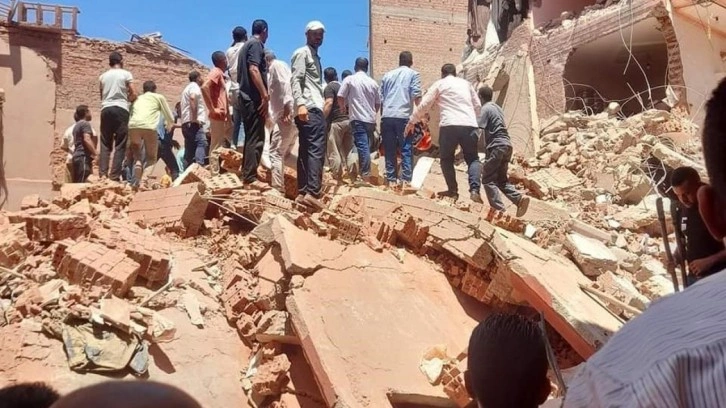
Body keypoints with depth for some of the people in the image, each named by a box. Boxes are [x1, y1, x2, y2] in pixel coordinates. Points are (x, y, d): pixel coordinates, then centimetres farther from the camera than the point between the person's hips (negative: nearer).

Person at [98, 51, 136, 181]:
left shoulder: (103, 76, 16)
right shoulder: (126, 74, 4)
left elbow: (101, 95, 18)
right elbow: (133, 95, -1)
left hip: (106, 109, 4)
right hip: (121, 109, -4)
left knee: (105, 144, 6)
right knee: (120, 145, -4)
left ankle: (103, 174, -4)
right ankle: (114, 176, -10)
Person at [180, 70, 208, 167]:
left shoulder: (187, 88, 31)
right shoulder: (194, 86, -1)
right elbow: (193, 98, -21)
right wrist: (195, 118, -23)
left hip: (186, 122, 10)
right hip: (193, 122, -10)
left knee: (190, 149, 7)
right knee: (201, 143, -23)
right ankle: (198, 167, -38)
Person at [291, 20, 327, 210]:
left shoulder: (315, 56, 27)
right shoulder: (302, 53, -1)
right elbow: (296, 80, -12)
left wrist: (322, 103, 16)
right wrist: (300, 104, -24)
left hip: (315, 108, 10)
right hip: (309, 109, -10)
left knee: (306, 151, 7)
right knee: (316, 149, -17)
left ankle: (302, 192, 9)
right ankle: (313, 192, -23)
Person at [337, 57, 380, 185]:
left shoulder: (349, 79, -1)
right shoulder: (373, 82, 12)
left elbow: (340, 97, -4)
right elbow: (378, 103, 15)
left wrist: (343, 108, 15)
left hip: (358, 118, -4)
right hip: (371, 119, 5)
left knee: (362, 147, -10)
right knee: (366, 147, 12)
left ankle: (365, 176, -16)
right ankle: (366, 174, 17)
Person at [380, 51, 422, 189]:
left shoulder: (387, 75, 20)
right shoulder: (413, 74, 8)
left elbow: (381, 97, 19)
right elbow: (416, 95, -4)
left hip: (387, 117, 3)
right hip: (404, 116, -3)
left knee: (390, 150, 7)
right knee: (406, 149, 0)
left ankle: (391, 179, 7)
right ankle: (406, 180, -7)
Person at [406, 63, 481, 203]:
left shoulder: (439, 84, 13)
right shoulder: (465, 83, 23)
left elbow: (424, 105, 8)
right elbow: (477, 105, 23)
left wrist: (411, 121, 17)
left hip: (449, 125, -2)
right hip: (469, 125, 3)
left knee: (447, 159, 14)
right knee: (472, 158, 13)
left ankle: (452, 191, 10)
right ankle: (475, 189, -7)